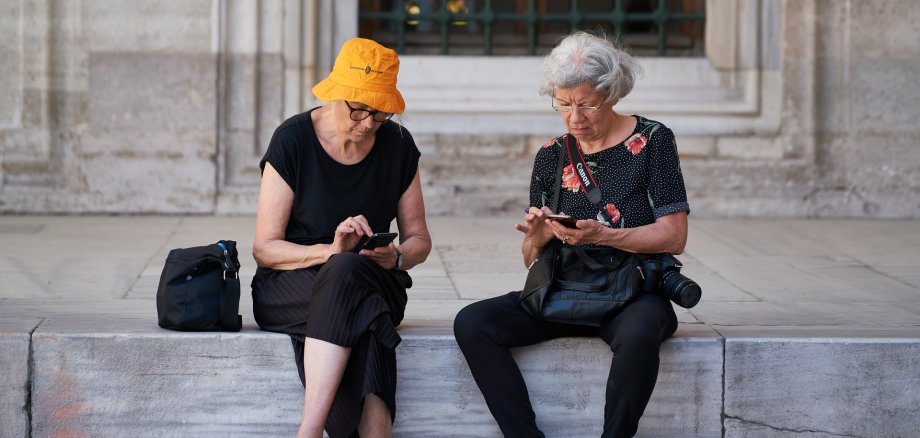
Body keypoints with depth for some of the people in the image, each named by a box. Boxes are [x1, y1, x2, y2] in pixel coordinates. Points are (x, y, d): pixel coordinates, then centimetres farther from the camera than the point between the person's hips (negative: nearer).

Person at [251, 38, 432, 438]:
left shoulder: (397, 144, 2)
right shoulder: (293, 140, -8)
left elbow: (418, 238, 11)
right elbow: (264, 248, -9)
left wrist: (397, 257, -14)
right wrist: (331, 251, -25)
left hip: (373, 281, 2)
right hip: (290, 286, -2)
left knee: (349, 273, -36)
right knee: (348, 270, -37)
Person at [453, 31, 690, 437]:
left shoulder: (651, 141, -2)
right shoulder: (551, 157, 8)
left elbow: (674, 236, -8)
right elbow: (533, 260, 13)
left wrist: (601, 236, -22)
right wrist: (537, 239, -12)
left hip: (634, 294, -4)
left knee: (638, 335, -40)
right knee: (471, 324, -19)